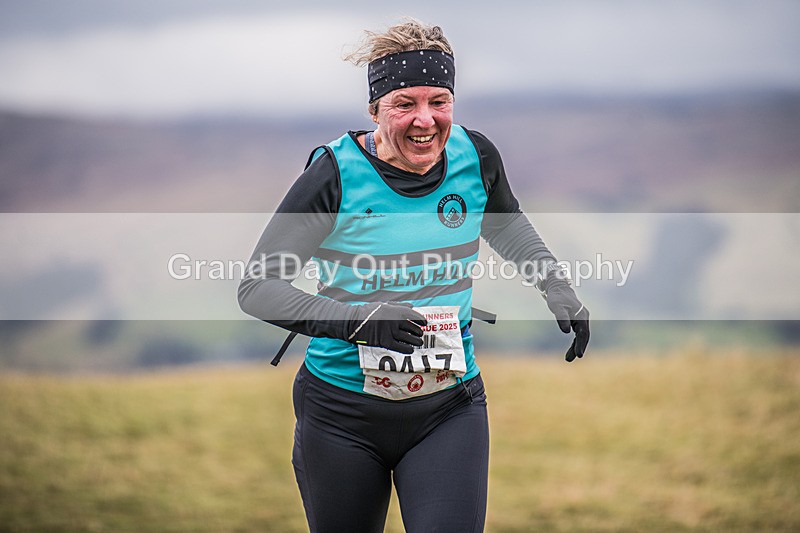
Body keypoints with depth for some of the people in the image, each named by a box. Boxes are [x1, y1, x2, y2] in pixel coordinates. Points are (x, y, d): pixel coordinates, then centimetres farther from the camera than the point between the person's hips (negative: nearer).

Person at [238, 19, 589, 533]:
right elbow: (257, 286, -15)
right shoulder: (337, 173, -14)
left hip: (450, 410, 2)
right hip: (343, 416, -2)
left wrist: (558, 288, 7)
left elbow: (507, 225, 21)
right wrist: (354, 320, -29)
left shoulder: (475, 157, -3)